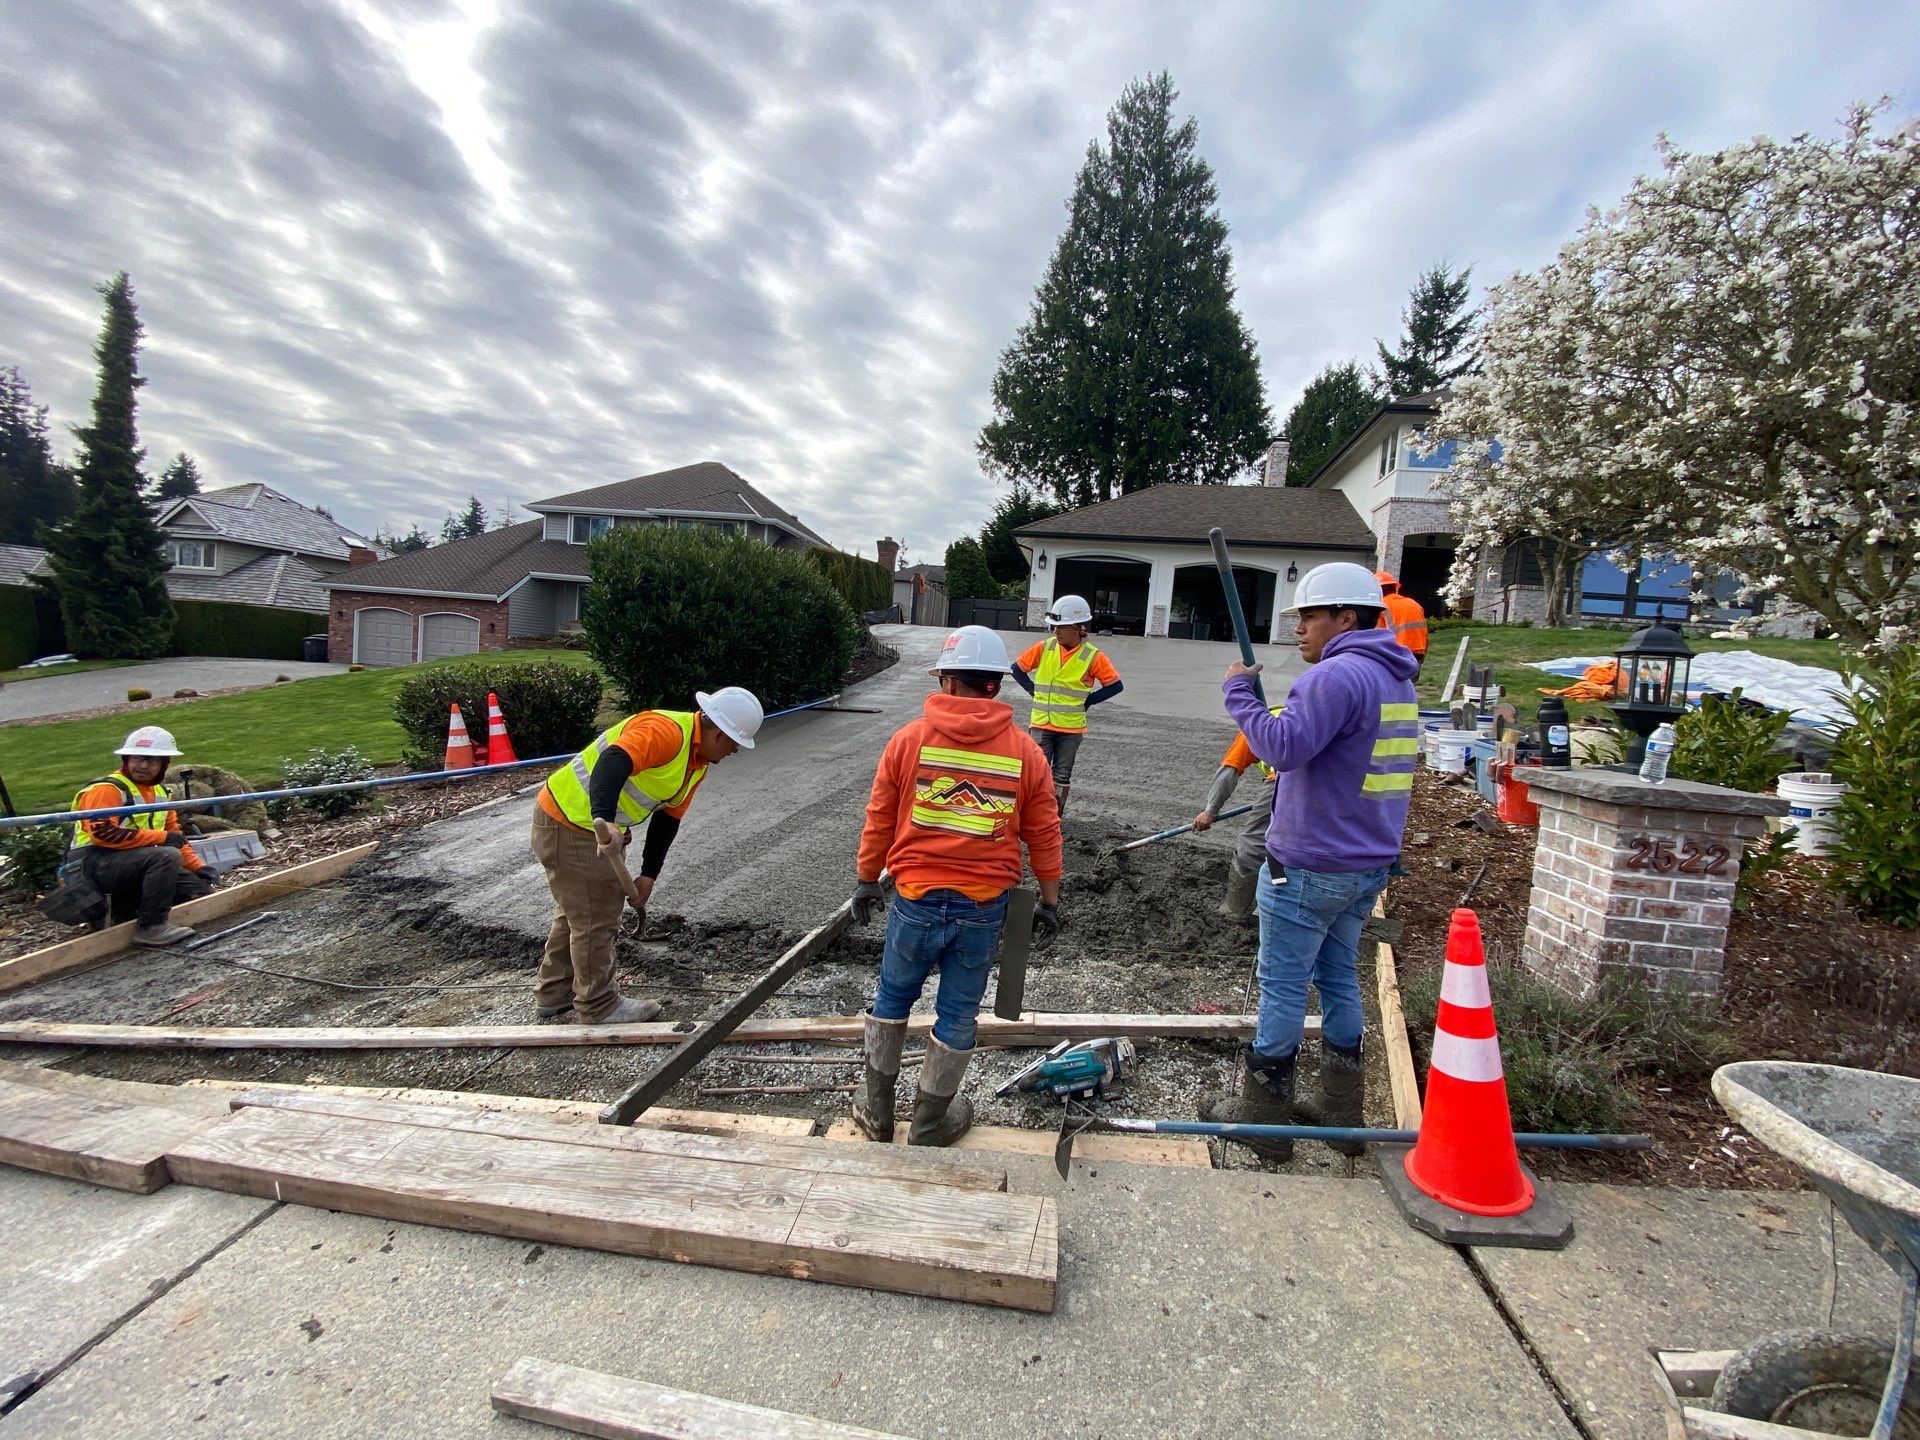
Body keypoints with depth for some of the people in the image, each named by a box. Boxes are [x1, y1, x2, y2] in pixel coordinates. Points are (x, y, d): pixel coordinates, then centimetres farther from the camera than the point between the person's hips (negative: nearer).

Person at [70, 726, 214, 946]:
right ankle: (151, 926, -30)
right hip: (98, 864, -8)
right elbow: (101, 833, -22)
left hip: (137, 865, 8)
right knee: (167, 856, -35)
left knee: (202, 890, 0)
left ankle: (126, 909, 12)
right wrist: (160, 837, -22)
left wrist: (197, 866, 7)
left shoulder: (161, 793, 18)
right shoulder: (107, 789, -8)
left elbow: (174, 835, 20)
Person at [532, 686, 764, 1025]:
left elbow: (668, 817, 8)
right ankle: (598, 1006, 17)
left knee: (577, 911, 23)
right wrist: (605, 820, -56)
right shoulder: (665, 730, -26)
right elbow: (613, 763, -43)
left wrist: (648, 876, 5)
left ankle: (554, 993, 40)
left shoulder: (699, 762, 5)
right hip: (568, 823, -10)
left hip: (603, 829, 10)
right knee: (596, 919, 0)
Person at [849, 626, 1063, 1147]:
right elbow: (1045, 835, 2)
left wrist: (867, 881, 13)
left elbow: (878, 820, 0)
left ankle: (877, 1112, 34)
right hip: (984, 908, 1)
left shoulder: (910, 738, -6)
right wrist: (1049, 901, 13)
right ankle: (930, 1126, 31)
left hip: (916, 899, 0)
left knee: (892, 999, 20)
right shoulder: (1025, 751, -3)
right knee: (957, 1015, 15)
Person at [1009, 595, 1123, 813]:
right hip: (1041, 723, 1)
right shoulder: (1044, 648, -4)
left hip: (1072, 727, -1)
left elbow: (1115, 685, -4)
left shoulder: (1092, 657, -10)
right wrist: (1035, 692, 2)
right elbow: (1018, 669, 8)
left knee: (1062, 775, 10)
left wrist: (1087, 701, -6)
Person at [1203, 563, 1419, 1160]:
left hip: (1309, 865, -9)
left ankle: (1263, 1111, 14)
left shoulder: (1338, 675, -18)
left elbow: (1284, 745, -28)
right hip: (1368, 863, 10)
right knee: (1338, 976, 19)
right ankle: (1342, 1110, 29)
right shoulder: (1396, 680, 14)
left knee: (1282, 983, 2)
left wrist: (1239, 692, -17)